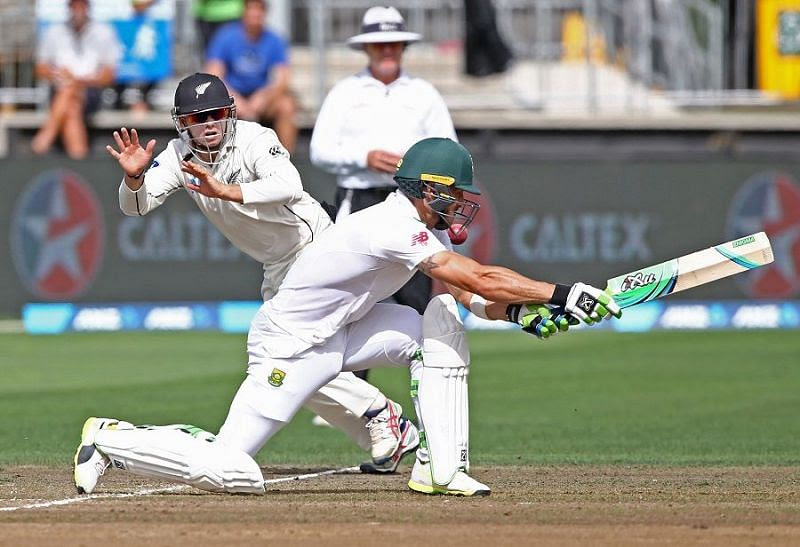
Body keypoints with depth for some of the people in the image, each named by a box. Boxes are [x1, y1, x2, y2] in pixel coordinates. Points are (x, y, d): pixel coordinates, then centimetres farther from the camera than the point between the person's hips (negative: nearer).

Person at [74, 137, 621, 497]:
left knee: (443, 324, -4)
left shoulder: (423, 227, 6)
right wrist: (562, 293, -25)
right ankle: (112, 440, 5)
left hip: (339, 334, 10)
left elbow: (474, 296, 4)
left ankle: (442, 467, -5)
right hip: (290, 346, -10)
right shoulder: (396, 227, -24)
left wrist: (521, 311, -14)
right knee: (231, 473, -16)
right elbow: (482, 278, -29)